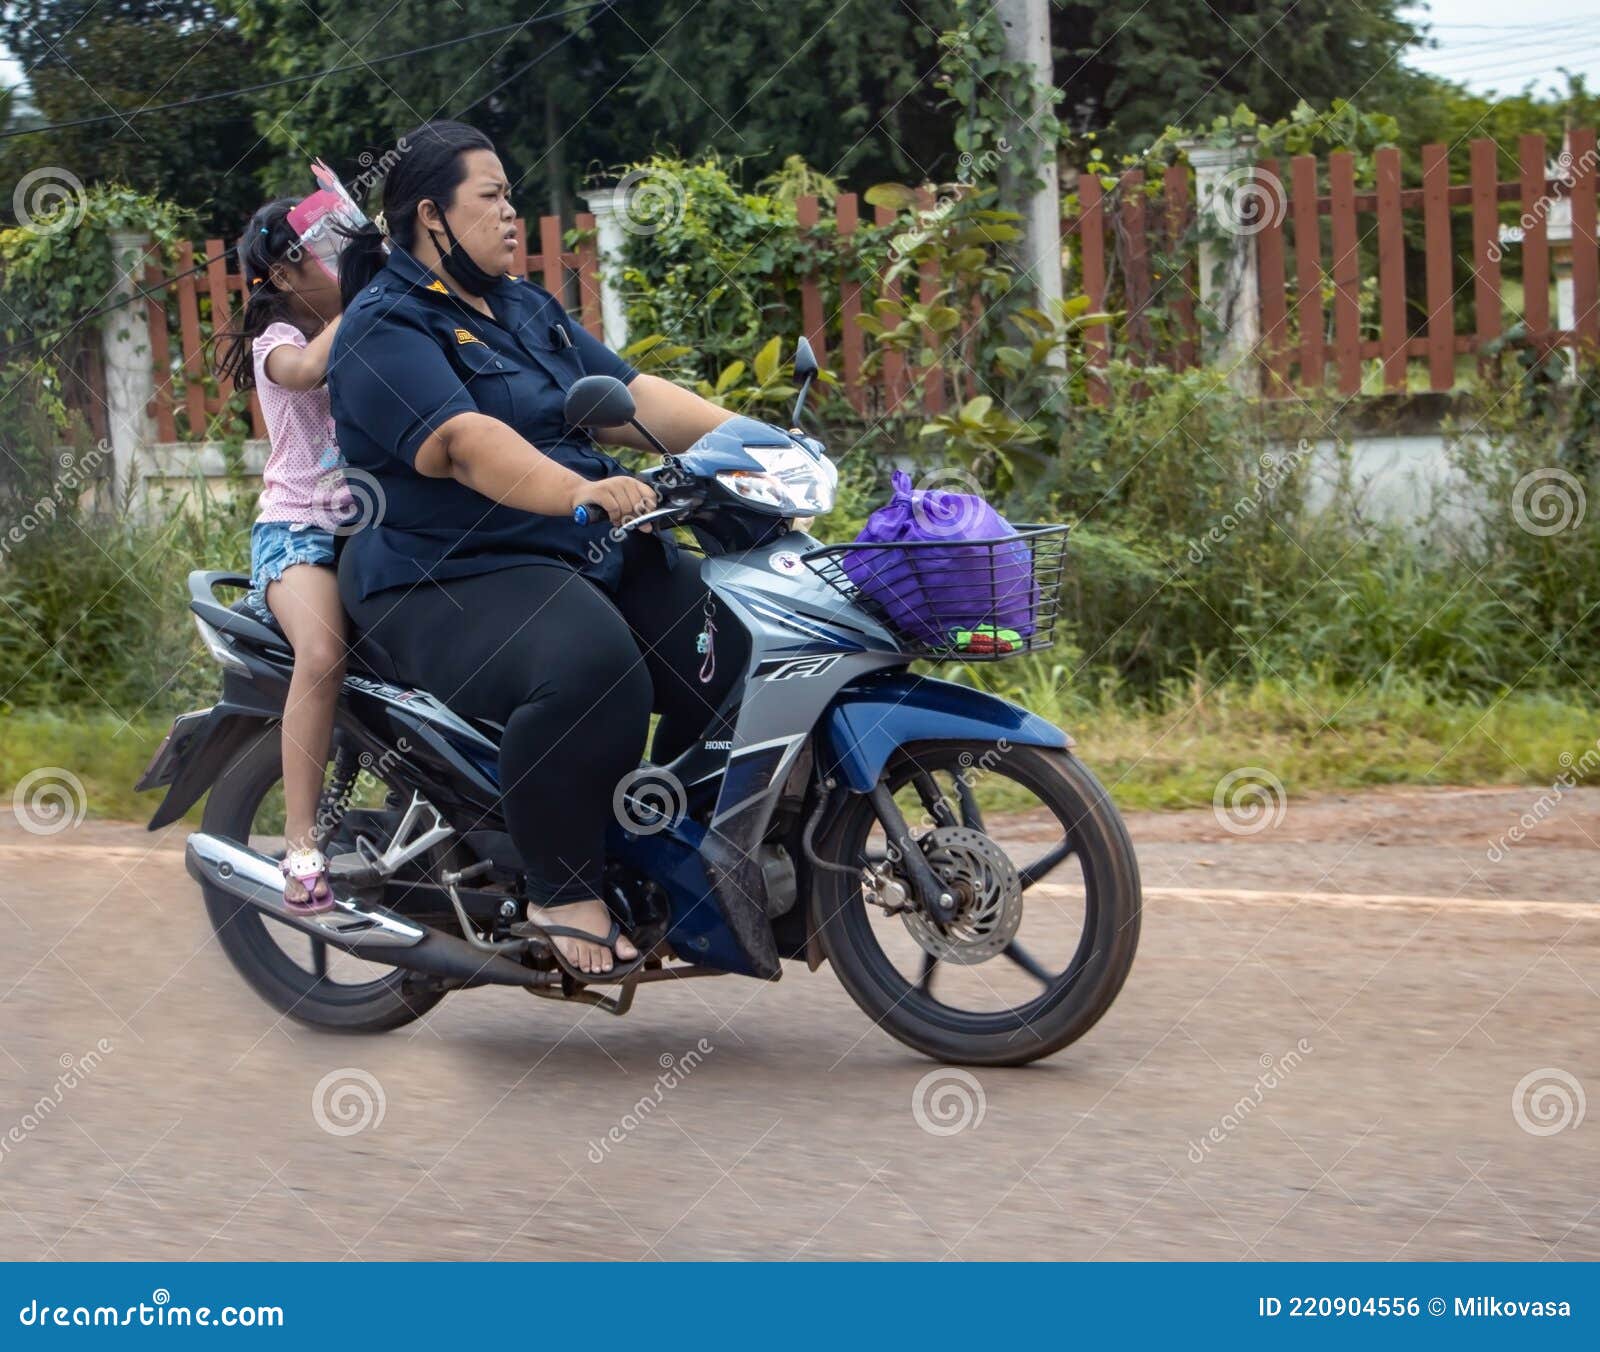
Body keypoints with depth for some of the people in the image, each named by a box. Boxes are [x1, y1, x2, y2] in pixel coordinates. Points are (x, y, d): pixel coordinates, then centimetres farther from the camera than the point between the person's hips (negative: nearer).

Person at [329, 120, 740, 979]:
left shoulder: (529, 310, 21)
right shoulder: (385, 328, -8)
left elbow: (628, 394, 15)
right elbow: (462, 441, -25)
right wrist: (578, 492, -40)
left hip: (589, 556, 9)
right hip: (449, 578, -9)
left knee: (729, 649, -7)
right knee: (587, 666, -36)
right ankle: (565, 892, -21)